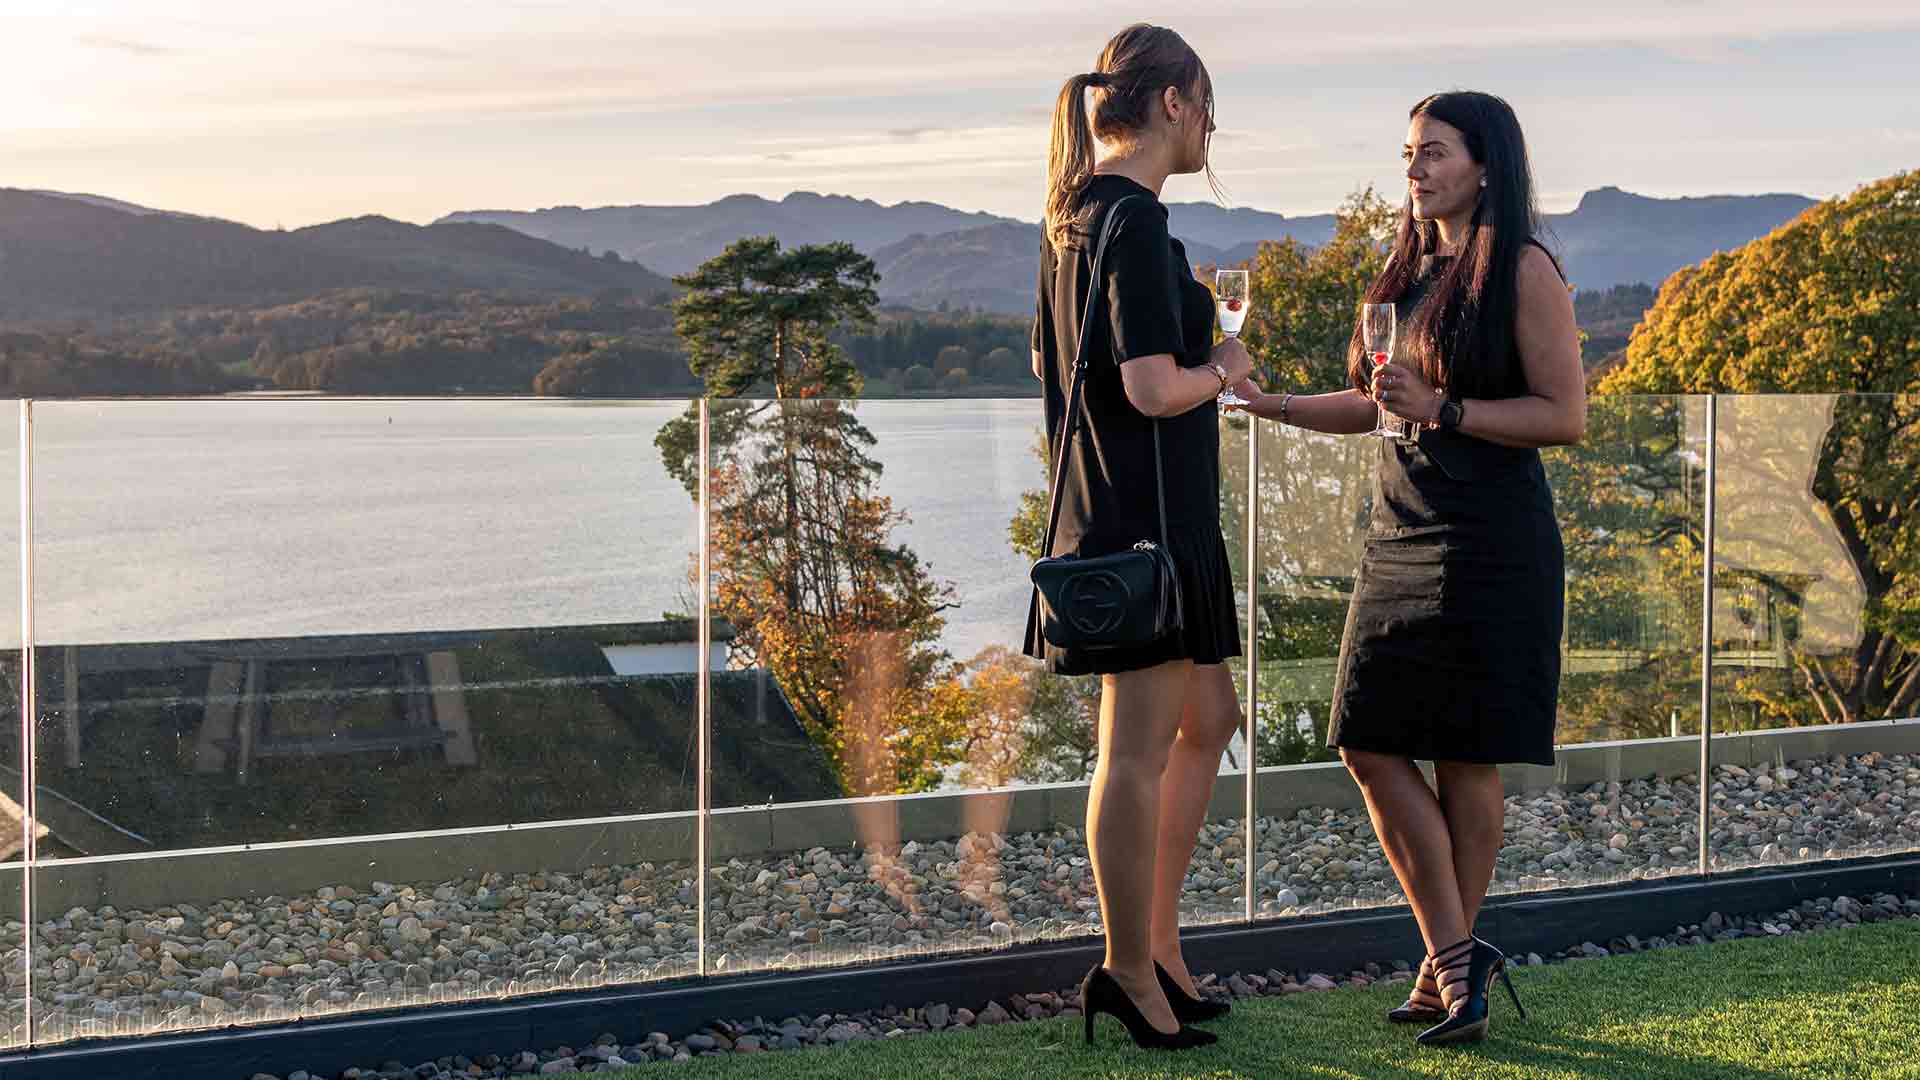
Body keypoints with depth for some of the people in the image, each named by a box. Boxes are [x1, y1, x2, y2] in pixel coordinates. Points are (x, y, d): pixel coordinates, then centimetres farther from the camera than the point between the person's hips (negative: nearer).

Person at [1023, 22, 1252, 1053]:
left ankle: (1158, 945, 23)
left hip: (1104, 505, 10)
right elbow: (1154, 390, -23)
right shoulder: (1134, 221, -17)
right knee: (1139, 748, -1)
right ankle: (1130, 969, 9)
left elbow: (1047, 360, 23)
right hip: (1146, 514, -10)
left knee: (1208, 718, 18)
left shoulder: (1076, 215, 13)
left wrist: (1205, 362, 20)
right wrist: (1225, 369, -3)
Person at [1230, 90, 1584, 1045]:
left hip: (1491, 546, -7)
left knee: (1466, 759, -1)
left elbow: (1565, 415, -10)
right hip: (1401, 537, 7)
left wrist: (1441, 409, -17)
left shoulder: (1521, 270, -6)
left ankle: (1447, 964, 11)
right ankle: (1457, 959, 10)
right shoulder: (1411, 271, 16)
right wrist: (1269, 403, 14)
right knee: (1372, 748, 0)